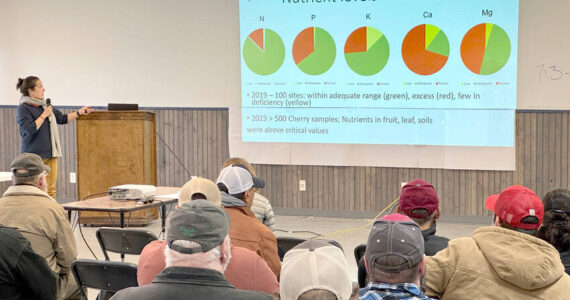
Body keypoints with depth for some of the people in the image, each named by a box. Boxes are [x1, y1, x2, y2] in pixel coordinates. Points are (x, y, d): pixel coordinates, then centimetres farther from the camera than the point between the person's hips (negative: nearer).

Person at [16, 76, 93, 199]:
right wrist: (44, 115, -13)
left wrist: (79, 112, 18)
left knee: (51, 189, 6)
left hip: (50, 154, 8)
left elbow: (63, 118, 26)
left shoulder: (45, 106, 15)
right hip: (34, 156, -7)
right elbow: (30, 130, -19)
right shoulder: (23, 108, -8)